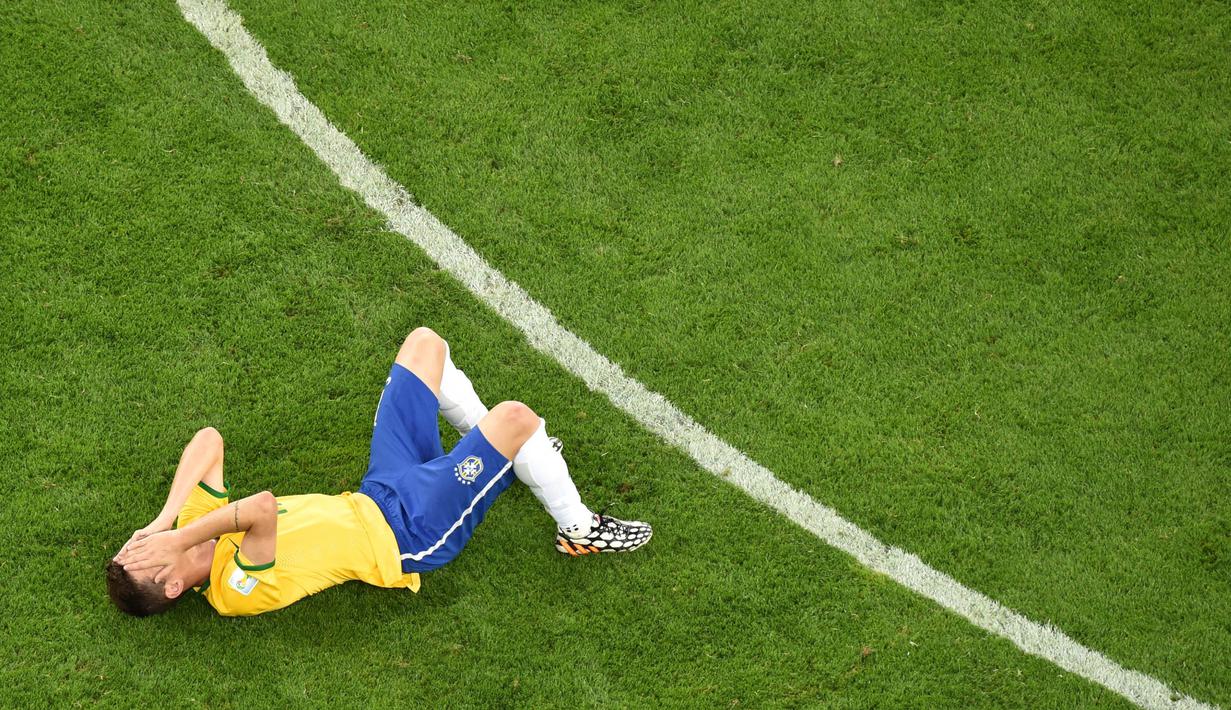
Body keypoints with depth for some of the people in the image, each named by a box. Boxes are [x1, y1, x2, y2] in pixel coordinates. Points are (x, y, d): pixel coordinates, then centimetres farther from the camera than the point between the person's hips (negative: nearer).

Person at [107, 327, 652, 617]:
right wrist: (179, 537, -41)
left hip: (377, 498, 8)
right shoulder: (238, 591, -30)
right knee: (516, 416, -23)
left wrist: (165, 520, -20)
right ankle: (577, 528, 6)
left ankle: (509, 457, 28)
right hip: (411, 534, -8)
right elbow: (263, 507, -51)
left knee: (424, 343, 9)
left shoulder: (195, 527, -5)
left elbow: (209, 440, -11)